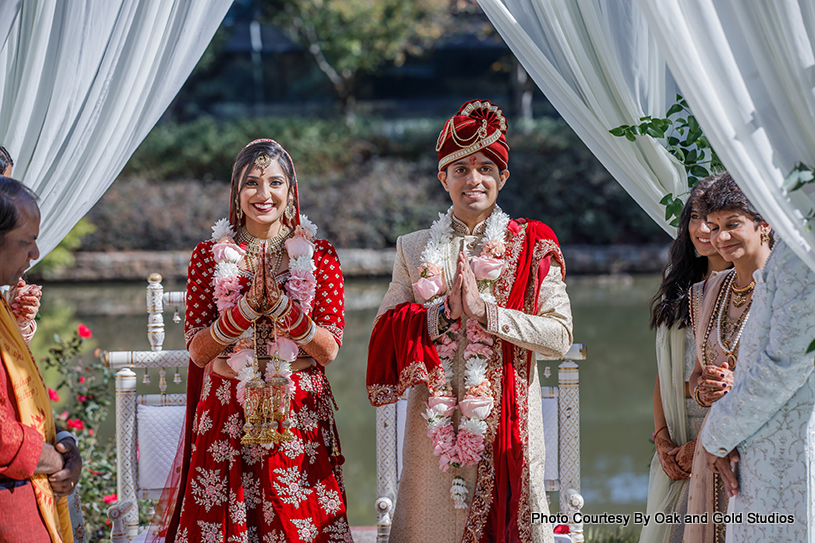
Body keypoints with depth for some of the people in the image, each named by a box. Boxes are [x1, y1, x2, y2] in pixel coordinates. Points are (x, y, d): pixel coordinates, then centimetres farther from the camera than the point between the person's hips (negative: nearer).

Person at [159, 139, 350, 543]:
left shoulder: (319, 255, 3)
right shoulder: (209, 255, 3)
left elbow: (329, 350, -3)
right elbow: (198, 351, -3)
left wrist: (281, 304, -17)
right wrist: (249, 305, -16)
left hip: (299, 414, 0)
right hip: (226, 415, 0)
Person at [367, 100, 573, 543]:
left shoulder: (530, 245, 3)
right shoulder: (415, 250, 10)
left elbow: (560, 336, -6)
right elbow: (386, 331, 3)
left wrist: (485, 311, -13)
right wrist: (444, 313, -12)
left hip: (506, 415, -1)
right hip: (435, 419, 1)